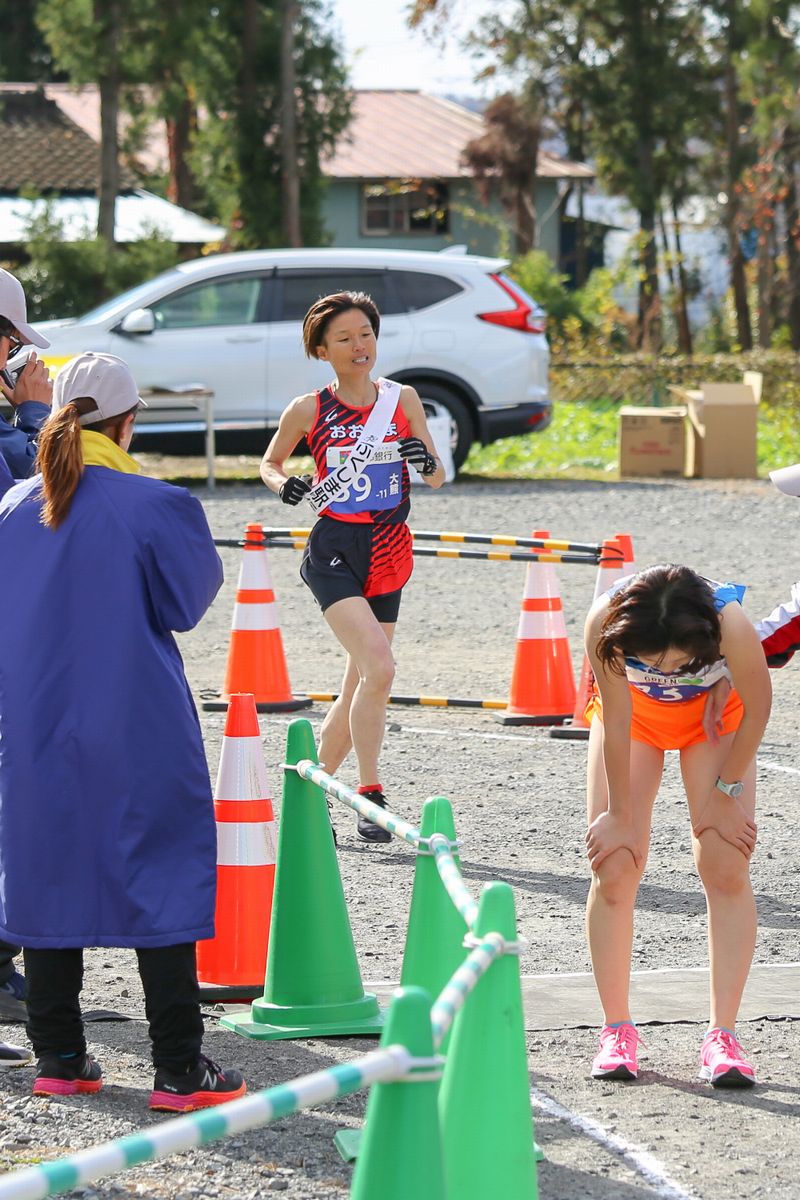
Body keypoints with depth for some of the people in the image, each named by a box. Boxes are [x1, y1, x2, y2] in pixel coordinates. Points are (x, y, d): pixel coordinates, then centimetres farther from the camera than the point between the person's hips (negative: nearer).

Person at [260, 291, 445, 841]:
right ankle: (371, 796, -16)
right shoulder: (308, 410, -2)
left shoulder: (402, 399, 5)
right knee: (378, 669, -22)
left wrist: (426, 461, -14)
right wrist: (284, 484, -8)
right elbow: (269, 461, 14)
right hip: (334, 551, -4)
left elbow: (437, 479, 9)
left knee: (359, 687, 7)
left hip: (387, 554, 4)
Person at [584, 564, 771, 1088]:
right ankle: (617, 1030, 4)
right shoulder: (605, 623, -39)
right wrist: (620, 814, -14)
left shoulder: (730, 624, -41)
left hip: (714, 715, -1)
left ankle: (723, 1034, -7)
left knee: (726, 866, -11)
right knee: (613, 867, -7)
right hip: (635, 712, 1)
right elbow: (616, 722, -25)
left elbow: (758, 709, -22)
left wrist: (727, 791, -12)